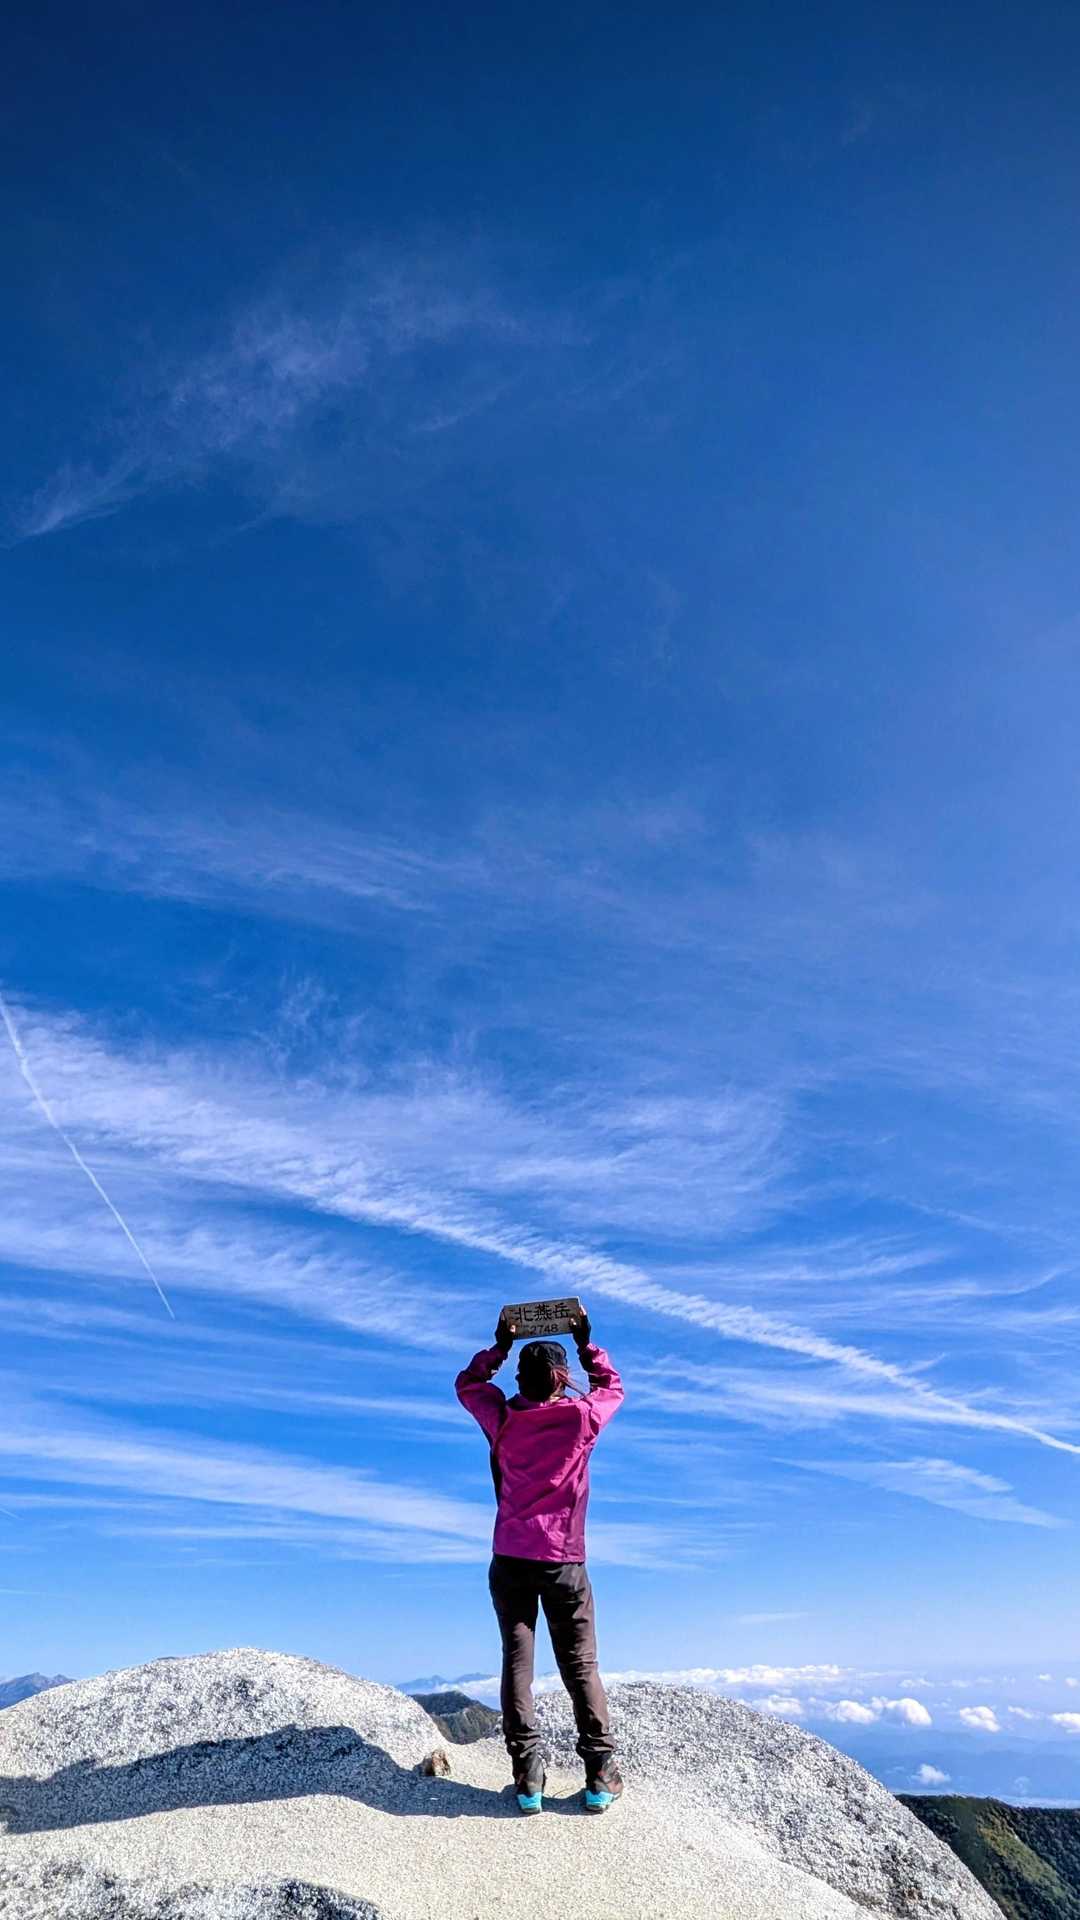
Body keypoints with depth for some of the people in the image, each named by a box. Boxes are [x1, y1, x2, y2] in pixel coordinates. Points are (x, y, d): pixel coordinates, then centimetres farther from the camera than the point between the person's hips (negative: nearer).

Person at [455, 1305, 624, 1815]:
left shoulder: (503, 1419, -4)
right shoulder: (582, 1417, -7)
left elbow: (466, 1383, 16)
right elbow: (612, 1387, 16)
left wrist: (500, 1345, 15)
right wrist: (586, 1343, 18)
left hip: (510, 1561, 1)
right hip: (565, 1562, 0)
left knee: (517, 1662, 6)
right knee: (580, 1666, 9)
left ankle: (528, 1778, 2)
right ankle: (600, 1777, 10)